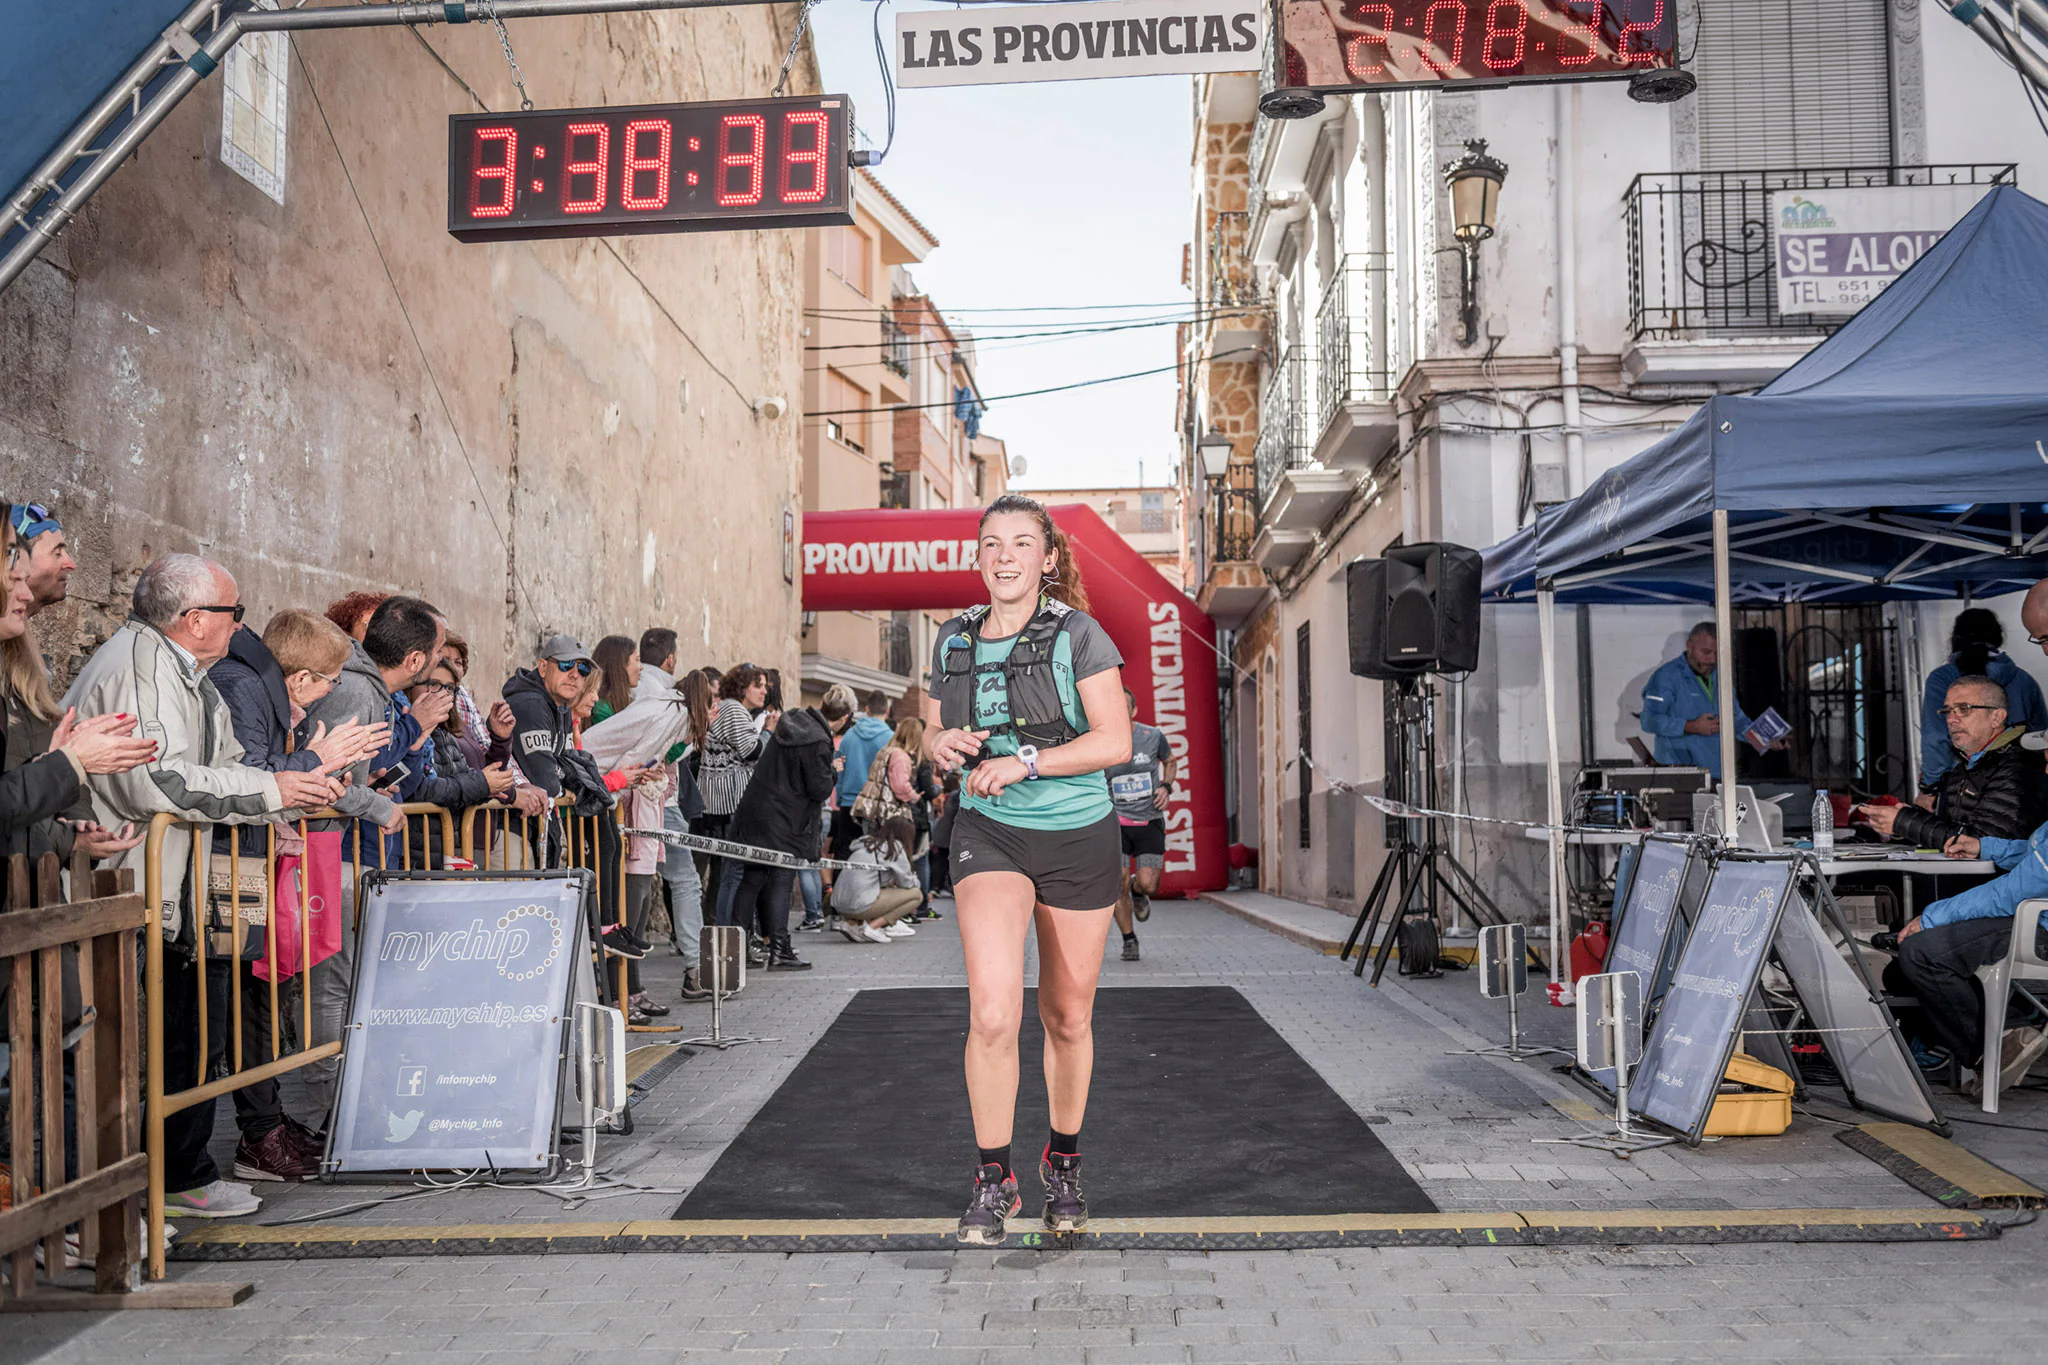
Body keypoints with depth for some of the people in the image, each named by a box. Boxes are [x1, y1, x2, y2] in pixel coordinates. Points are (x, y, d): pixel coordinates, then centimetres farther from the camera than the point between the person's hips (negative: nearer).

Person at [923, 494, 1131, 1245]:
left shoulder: (1077, 634, -8)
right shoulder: (954, 640, 4)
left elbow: (1116, 740, -15)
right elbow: (933, 728, 16)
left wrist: (1025, 762, -25)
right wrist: (943, 744, -7)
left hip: (1078, 837, -1)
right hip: (989, 833, 1)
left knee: (1068, 1016, 12)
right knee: (992, 1010, -18)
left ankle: (1064, 1162, 35)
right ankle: (993, 1179, 0)